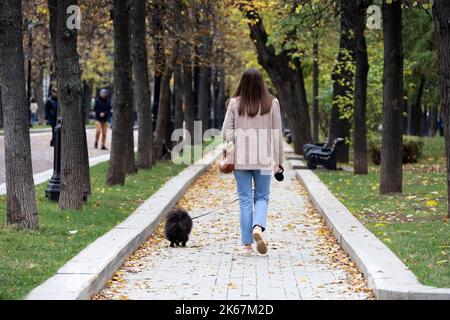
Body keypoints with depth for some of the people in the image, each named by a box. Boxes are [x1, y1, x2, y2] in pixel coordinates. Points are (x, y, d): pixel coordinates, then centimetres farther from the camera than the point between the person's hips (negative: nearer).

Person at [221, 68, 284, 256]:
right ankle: (258, 227, -16)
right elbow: (277, 134, 0)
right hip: (264, 159, 0)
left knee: (245, 200, 7)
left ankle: (247, 244, 5)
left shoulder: (235, 103, -4)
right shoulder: (272, 103, -3)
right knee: (262, 197, 13)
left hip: (241, 159, 0)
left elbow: (226, 132, -3)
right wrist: (278, 161, 7)